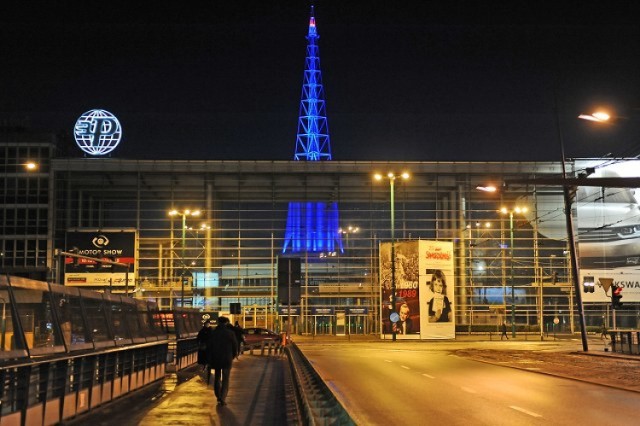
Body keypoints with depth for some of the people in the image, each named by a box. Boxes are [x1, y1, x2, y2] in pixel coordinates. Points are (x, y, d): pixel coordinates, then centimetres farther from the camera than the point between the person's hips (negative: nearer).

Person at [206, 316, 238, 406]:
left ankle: (218, 397, 25)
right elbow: (235, 346, -2)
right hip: (227, 359, -2)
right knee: (225, 380, 3)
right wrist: (233, 356, 16)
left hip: (215, 359, 2)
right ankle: (222, 398, -7)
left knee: (217, 378, 19)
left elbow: (208, 348, -1)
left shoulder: (212, 333, -1)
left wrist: (209, 361, 5)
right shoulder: (230, 333, -7)